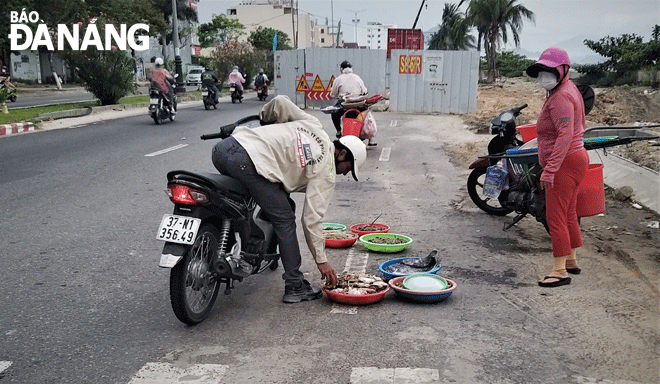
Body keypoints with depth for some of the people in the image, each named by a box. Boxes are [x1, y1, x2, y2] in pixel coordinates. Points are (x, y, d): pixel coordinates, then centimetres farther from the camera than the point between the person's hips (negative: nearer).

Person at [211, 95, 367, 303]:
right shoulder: (326, 171, 5)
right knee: (284, 220, 4)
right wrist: (321, 260, 10)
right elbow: (312, 218, 2)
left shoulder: (313, 125, 21)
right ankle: (295, 287, 11)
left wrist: (264, 116, 37)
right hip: (249, 162, -9)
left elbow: (280, 101, 15)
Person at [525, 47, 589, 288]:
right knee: (568, 214, 19)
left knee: (555, 216, -9)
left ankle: (560, 270, -6)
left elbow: (565, 135, -27)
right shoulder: (569, 90, 17)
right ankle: (572, 261, 31)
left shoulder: (561, 97, -17)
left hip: (565, 163, -11)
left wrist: (549, 170, -31)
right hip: (576, 158, 11)